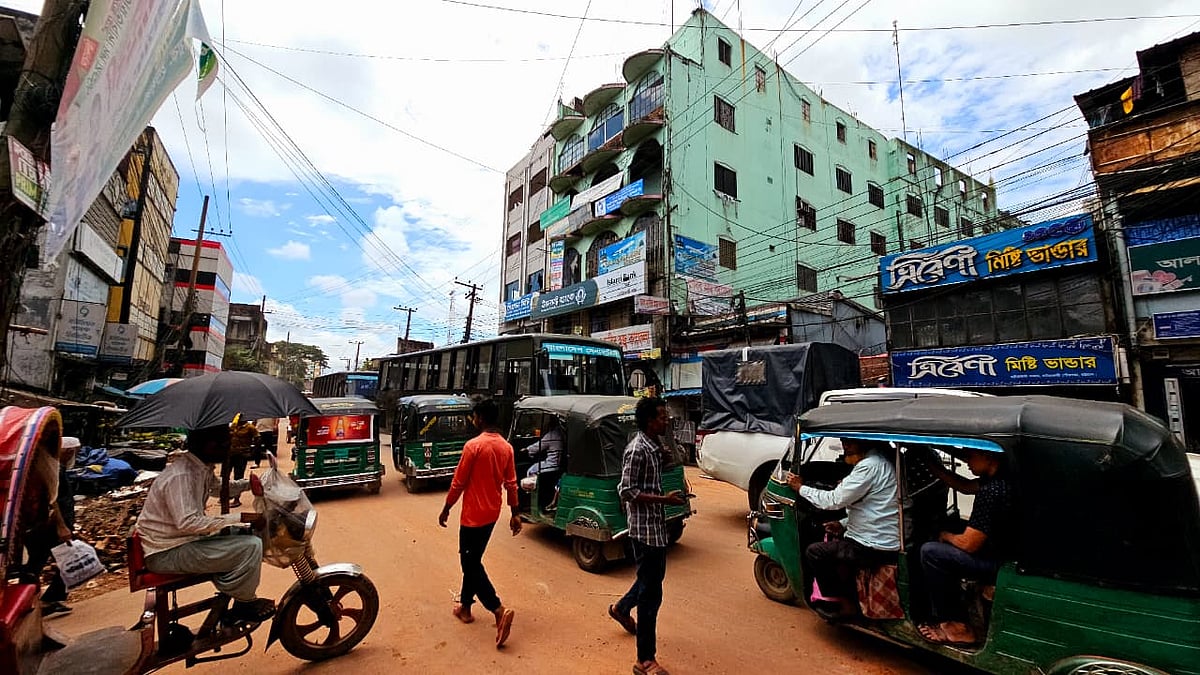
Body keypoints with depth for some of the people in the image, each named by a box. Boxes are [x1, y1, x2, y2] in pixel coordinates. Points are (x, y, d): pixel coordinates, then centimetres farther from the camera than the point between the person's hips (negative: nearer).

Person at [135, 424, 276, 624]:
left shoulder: (202, 467, 3)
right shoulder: (180, 475, -26)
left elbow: (217, 489, 24)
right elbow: (187, 523, -32)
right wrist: (240, 518, -30)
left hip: (184, 539, 10)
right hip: (167, 553, -10)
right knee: (251, 546, -21)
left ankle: (229, 590, 22)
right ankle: (243, 604, 3)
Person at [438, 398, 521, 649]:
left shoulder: (473, 445, -19)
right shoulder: (506, 447, 1)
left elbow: (458, 482, -14)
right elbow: (511, 483, 5)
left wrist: (446, 509, 0)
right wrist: (515, 513, 11)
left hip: (473, 515, -7)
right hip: (492, 514, 7)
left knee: (471, 564, 2)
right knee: (473, 560, 22)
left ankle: (500, 611, -8)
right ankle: (465, 606, 35)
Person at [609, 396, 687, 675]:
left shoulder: (655, 445, 5)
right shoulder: (637, 450, -23)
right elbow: (627, 492, -23)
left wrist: (664, 458, 1)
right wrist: (665, 499, -25)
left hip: (657, 524, 10)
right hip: (644, 527, -10)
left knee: (654, 576, 27)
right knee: (651, 592, 0)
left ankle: (621, 608, 50)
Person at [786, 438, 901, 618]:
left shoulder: (870, 466, -21)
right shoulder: (879, 461, 10)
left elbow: (834, 501, -19)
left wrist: (801, 488, -7)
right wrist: (843, 523, 10)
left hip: (876, 548, -10)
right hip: (887, 539, 10)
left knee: (814, 552, -2)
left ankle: (846, 604, 10)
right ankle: (850, 596, 27)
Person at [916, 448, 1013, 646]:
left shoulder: (991, 492, -30)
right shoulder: (1000, 477, -3)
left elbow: (969, 544, -22)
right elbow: (966, 486, 16)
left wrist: (946, 536, -1)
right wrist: (933, 465, 10)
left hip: (999, 563, -10)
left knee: (930, 553, -10)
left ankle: (956, 626, 4)